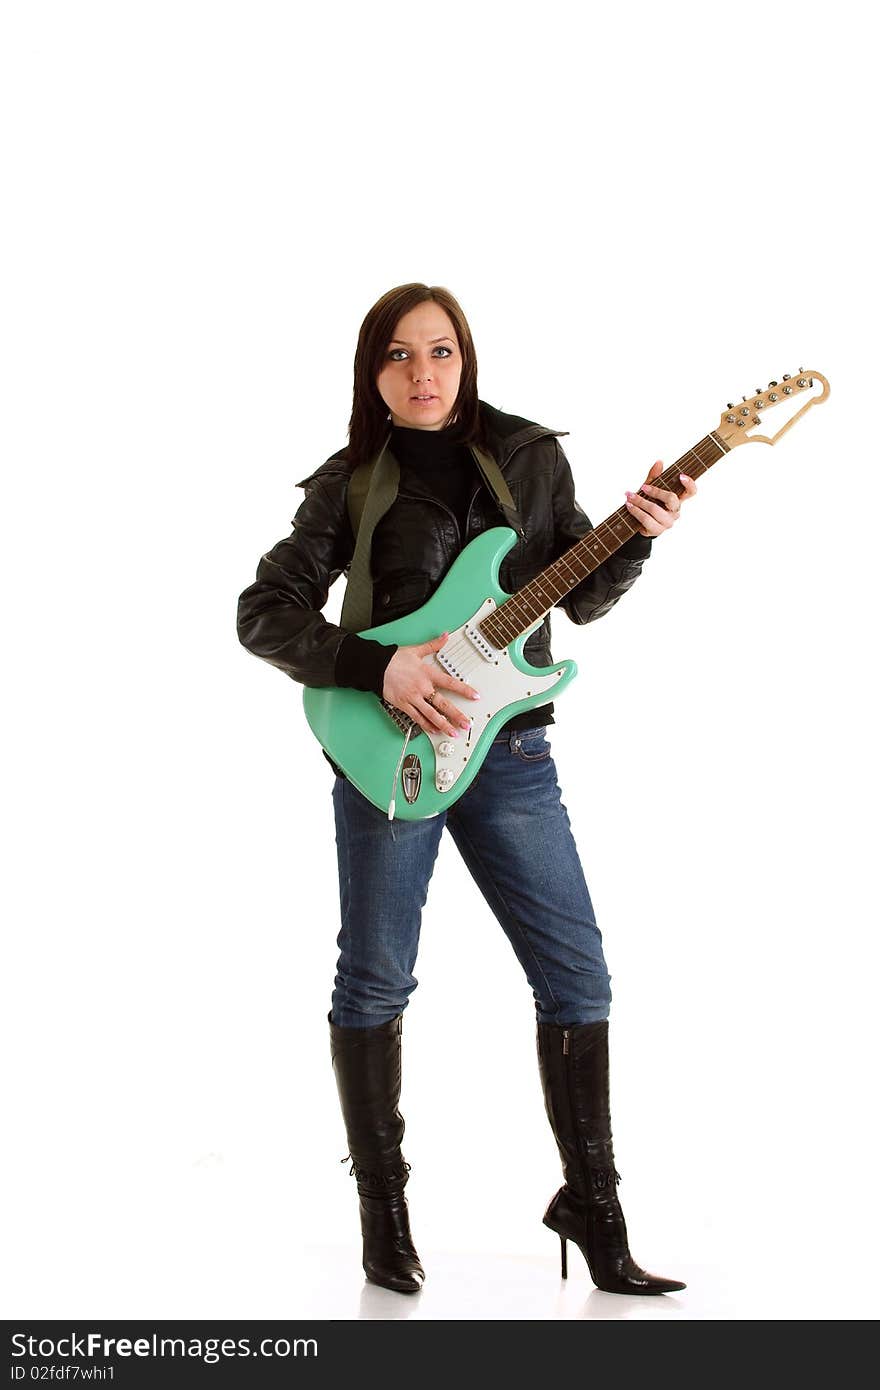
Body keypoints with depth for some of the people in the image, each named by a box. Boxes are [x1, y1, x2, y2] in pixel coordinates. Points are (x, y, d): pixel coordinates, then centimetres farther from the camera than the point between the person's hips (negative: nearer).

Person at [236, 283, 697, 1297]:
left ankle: (591, 1203, 15)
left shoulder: (532, 455, 5)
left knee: (577, 977, 1)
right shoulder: (351, 484, -2)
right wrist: (377, 666, -18)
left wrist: (634, 540, -8)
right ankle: (382, 1207, 21)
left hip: (509, 751, 2)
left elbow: (582, 597, 11)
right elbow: (263, 612, -6)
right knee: (375, 981, 4)